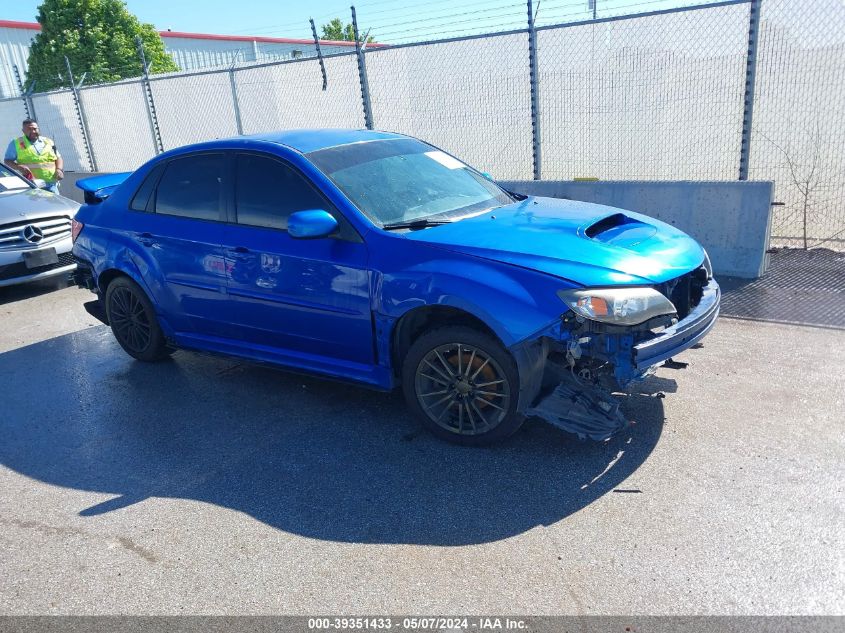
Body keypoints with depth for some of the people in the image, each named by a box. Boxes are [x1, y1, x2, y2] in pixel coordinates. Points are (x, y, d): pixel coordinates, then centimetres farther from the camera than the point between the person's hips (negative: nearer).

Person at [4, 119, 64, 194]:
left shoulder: (48, 142, 17)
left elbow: (58, 158, 21)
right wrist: (19, 167, -11)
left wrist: (59, 169, -1)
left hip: (51, 184, 2)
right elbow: (7, 160, 11)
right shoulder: (16, 143, 10)